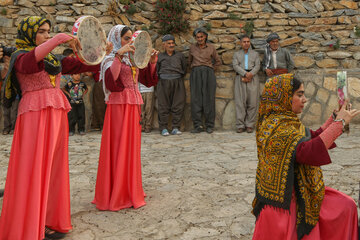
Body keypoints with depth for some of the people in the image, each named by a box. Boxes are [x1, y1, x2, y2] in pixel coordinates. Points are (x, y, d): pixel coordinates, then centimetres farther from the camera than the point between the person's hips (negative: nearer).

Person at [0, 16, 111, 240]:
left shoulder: (53, 59, 18)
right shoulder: (21, 56, -2)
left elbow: (81, 65, 17)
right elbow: (31, 60, -26)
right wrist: (60, 39, -30)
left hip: (56, 114, 7)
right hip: (35, 114, -7)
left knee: (54, 167, 9)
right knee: (34, 168, -7)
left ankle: (49, 219, 18)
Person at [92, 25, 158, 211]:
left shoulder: (132, 59, 16)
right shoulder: (110, 59, -6)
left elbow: (147, 80, 19)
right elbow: (110, 80, -26)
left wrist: (152, 63, 6)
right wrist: (119, 55, -29)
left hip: (133, 105, 8)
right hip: (119, 106, -8)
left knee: (132, 148, 12)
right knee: (118, 148, -4)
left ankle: (130, 191, 25)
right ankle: (115, 195, 6)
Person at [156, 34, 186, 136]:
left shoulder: (180, 55, 13)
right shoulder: (160, 57, 11)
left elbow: (184, 69, 17)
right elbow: (157, 71, 14)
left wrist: (179, 78, 10)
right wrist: (162, 78, 6)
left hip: (178, 82, 1)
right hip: (164, 83, -1)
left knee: (178, 106, -3)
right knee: (164, 106, -3)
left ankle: (175, 128, 2)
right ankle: (163, 128, 2)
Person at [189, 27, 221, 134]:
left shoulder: (211, 47, 5)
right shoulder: (192, 47, 9)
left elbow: (218, 61, 15)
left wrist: (210, 69, 8)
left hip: (208, 74, -1)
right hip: (195, 74, 1)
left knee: (209, 99, -3)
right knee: (196, 99, -5)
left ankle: (210, 125, 4)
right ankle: (198, 125, -2)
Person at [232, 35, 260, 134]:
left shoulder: (255, 54, 18)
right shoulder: (236, 54, 17)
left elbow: (257, 66, 5)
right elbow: (235, 66, 1)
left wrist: (250, 74, -14)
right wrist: (245, 74, -15)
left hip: (253, 78, 1)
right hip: (240, 78, 0)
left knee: (252, 102, -6)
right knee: (240, 102, -7)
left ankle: (250, 125, -2)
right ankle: (240, 125, -5)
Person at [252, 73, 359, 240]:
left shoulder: (287, 121, 7)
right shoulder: (274, 126, -24)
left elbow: (314, 137, 19)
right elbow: (308, 152, -35)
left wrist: (335, 117, 10)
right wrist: (339, 123, -28)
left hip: (300, 193, 10)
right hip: (280, 201, -10)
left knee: (346, 207, 13)